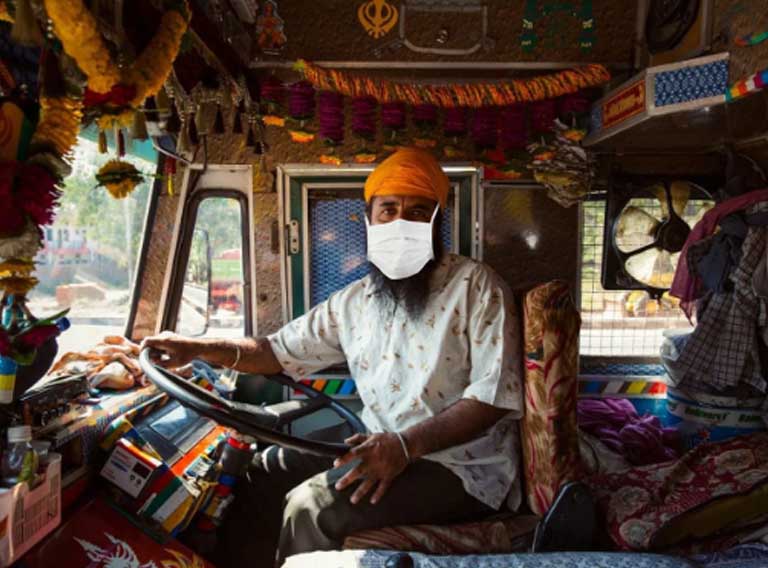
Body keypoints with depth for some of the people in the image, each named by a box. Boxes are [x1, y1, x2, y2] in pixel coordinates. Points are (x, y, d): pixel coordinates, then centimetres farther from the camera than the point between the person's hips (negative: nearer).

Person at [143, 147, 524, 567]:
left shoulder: (476, 286, -11)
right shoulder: (355, 300, 7)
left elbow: (494, 395, -18)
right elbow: (280, 351, 12)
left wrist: (407, 445, -30)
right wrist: (198, 348, -3)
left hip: (463, 468, -6)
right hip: (384, 451, 6)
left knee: (310, 508, -21)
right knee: (263, 474, 7)